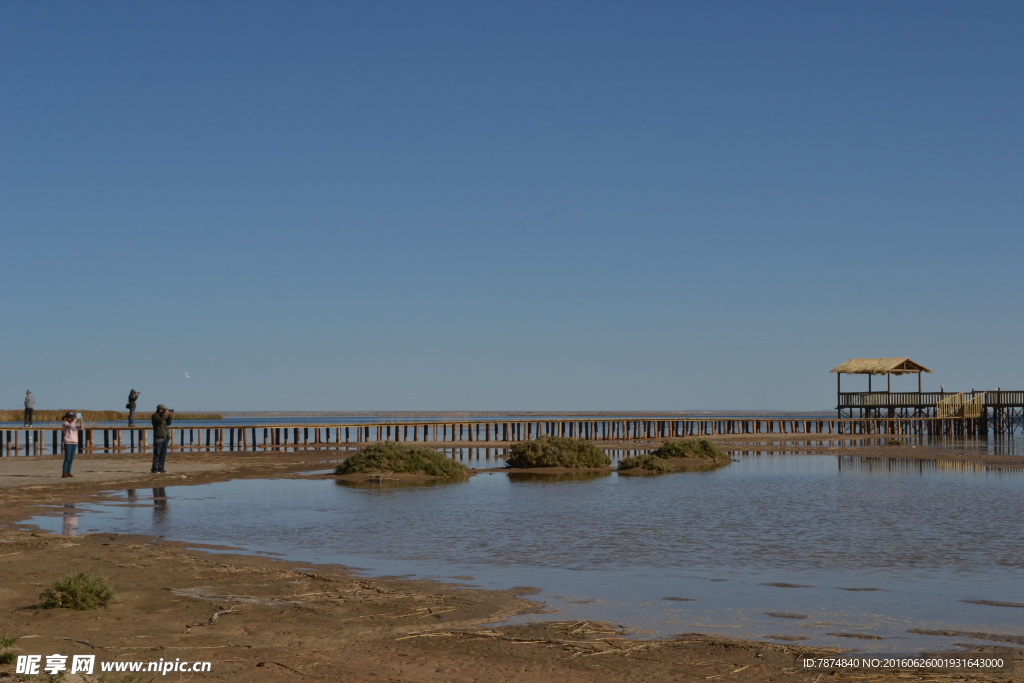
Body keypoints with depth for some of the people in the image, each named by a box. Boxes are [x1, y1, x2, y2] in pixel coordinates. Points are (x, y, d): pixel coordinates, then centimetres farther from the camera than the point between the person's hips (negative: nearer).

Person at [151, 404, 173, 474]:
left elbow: (168, 423, 12)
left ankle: (160, 468, 10)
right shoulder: (155, 415, -5)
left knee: (163, 455, 7)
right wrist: (165, 414, -16)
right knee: (157, 454, -9)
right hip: (158, 437, -8)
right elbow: (160, 420, -23)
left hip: (165, 437, 8)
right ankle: (154, 469, -8)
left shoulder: (163, 415, 18)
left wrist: (170, 416, -1)